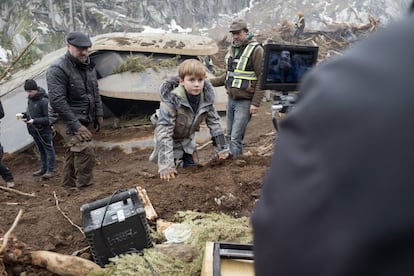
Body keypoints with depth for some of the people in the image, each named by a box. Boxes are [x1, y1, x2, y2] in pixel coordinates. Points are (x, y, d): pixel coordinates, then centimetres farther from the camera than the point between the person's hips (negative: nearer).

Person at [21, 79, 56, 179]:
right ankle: (43, 169, 28)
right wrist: (24, 114, -1)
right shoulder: (30, 99, 4)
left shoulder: (44, 101, -20)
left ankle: (50, 170, 10)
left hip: (44, 130, -8)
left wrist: (35, 121, -26)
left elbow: (49, 118, -19)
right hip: (34, 130, 8)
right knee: (41, 150, 17)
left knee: (48, 149, 4)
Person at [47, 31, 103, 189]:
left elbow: (95, 92, 19)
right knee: (86, 148, -25)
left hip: (83, 120, 8)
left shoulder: (88, 66, 9)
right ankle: (84, 188, -15)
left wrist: (99, 114, 12)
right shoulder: (58, 69, -17)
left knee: (73, 154, 17)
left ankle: (69, 186, 30)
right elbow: (57, 101, -24)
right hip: (66, 120, -8)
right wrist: (76, 125, -26)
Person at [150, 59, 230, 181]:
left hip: (187, 139, 5)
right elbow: (164, 130, -36)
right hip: (170, 140, -5)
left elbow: (214, 122, -4)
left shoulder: (207, 98, -18)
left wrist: (222, 148, -3)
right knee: (170, 175, -8)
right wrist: (166, 165, -41)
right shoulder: (171, 99, -34)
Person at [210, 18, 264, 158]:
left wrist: (256, 103, -18)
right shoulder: (232, 49, 13)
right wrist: (210, 82, 12)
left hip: (244, 101, -7)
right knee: (230, 135, 14)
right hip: (231, 99, 7)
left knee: (236, 137, -8)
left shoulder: (256, 49, -10)